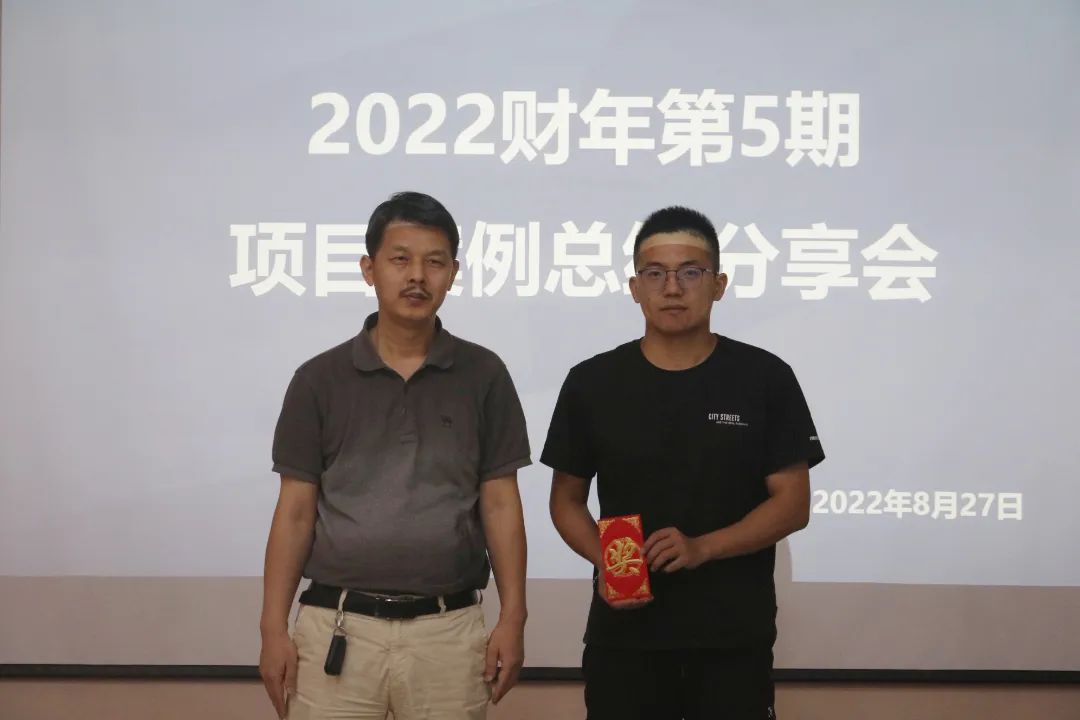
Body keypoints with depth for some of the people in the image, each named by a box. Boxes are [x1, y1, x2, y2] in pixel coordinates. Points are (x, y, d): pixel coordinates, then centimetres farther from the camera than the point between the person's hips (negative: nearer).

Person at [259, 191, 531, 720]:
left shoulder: (483, 376, 3)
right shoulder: (319, 379, 1)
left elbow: (500, 504, 3)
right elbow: (295, 510, 2)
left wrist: (512, 617, -3)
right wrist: (274, 627, -4)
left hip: (447, 631, 0)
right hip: (337, 628, 0)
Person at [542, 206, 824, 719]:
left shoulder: (765, 379, -1)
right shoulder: (592, 383, 2)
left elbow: (792, 503, -2)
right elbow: (567, 500, 8)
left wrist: (702, 548, -16)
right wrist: (604, 560, -11)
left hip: (734, 637, -1)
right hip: (623, 635, 1)